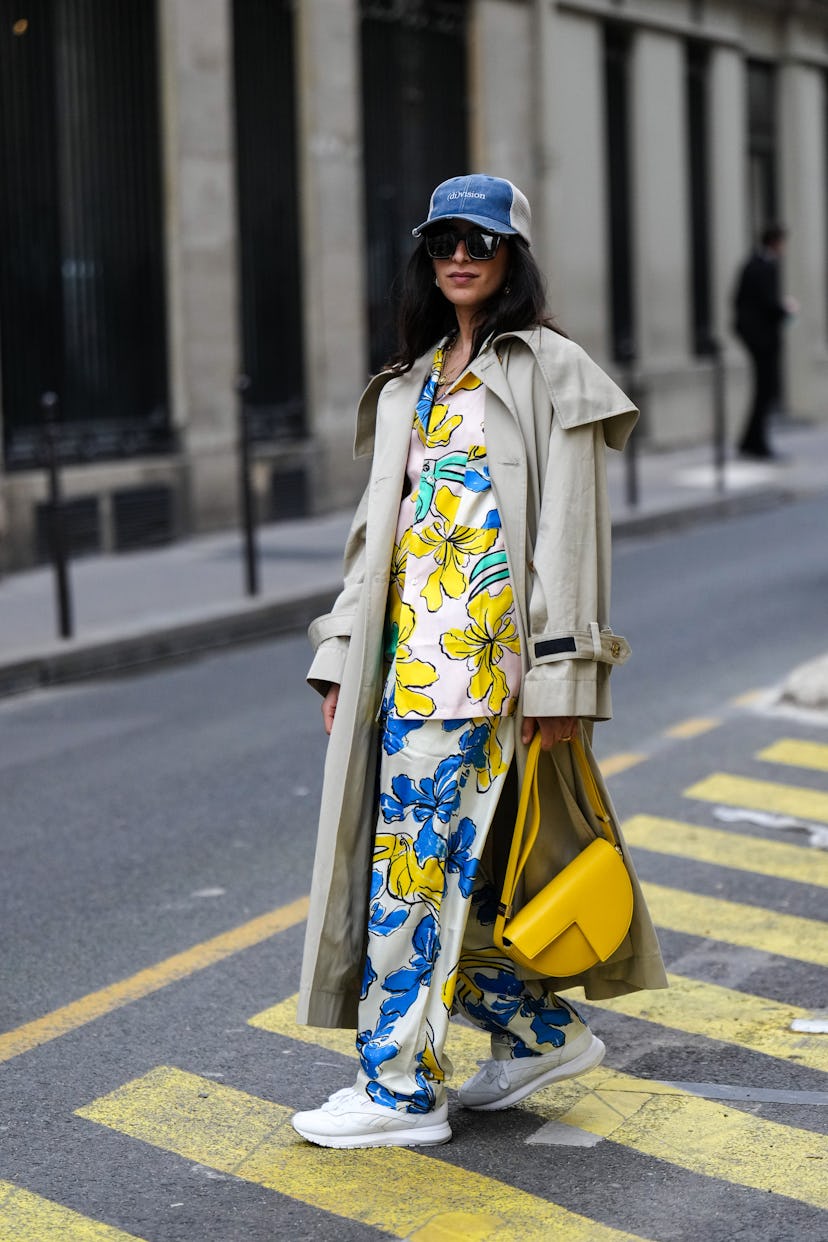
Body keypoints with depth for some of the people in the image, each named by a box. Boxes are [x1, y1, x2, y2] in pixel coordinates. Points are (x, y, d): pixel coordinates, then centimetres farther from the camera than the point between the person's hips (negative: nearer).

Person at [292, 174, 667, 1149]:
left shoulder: (549, 372, -1)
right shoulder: (410, 386, 19)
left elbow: (569, 529, -8)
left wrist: (560, 671, -14)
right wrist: (341, 653, 13)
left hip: (488, 649, -7)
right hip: (410, 646, 7)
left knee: (420, 853, -10)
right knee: (457, 857, 6)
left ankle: (402, 1086, -4)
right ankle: (541, 1032, 21)